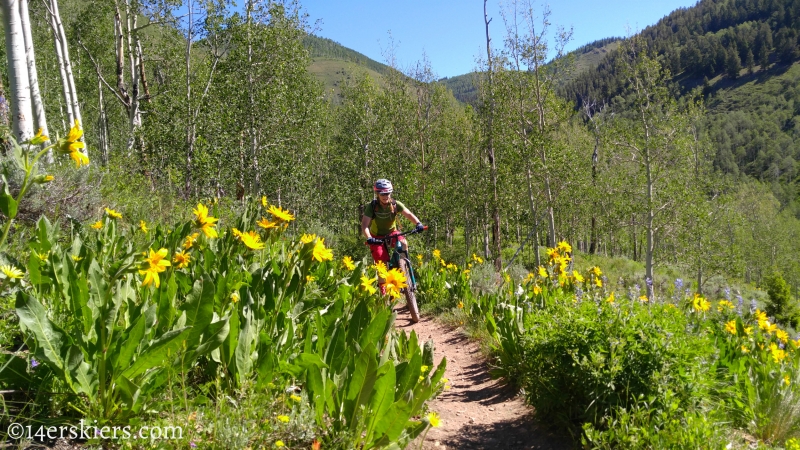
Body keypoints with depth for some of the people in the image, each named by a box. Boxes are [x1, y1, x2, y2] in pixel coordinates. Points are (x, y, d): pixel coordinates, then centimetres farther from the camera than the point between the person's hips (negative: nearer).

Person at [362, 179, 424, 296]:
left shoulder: (395, 204, -15)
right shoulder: (372, 206, -20)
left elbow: (408, 214, -24)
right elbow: (364, 225, -27)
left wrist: (418, 223, -44)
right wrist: (369, 238, -45)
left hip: (392, 232, 2)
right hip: (377, 237, -2)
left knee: (403, 243, -31)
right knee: (383, 263, -14)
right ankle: (383, 290, 4)